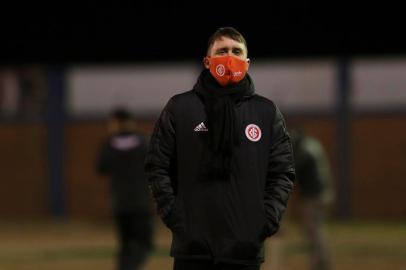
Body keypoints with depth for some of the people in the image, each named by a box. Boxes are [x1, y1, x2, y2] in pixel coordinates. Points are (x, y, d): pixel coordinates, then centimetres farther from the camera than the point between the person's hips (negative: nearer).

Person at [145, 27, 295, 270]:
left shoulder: (267, 112, 10)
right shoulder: (180, 108, 6)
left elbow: (283, 172, 10)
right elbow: (157, 166, 5)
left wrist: (269, 217, -2)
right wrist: (171, 211, -5)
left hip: (246, 249, 1)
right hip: (192, 247, -1)